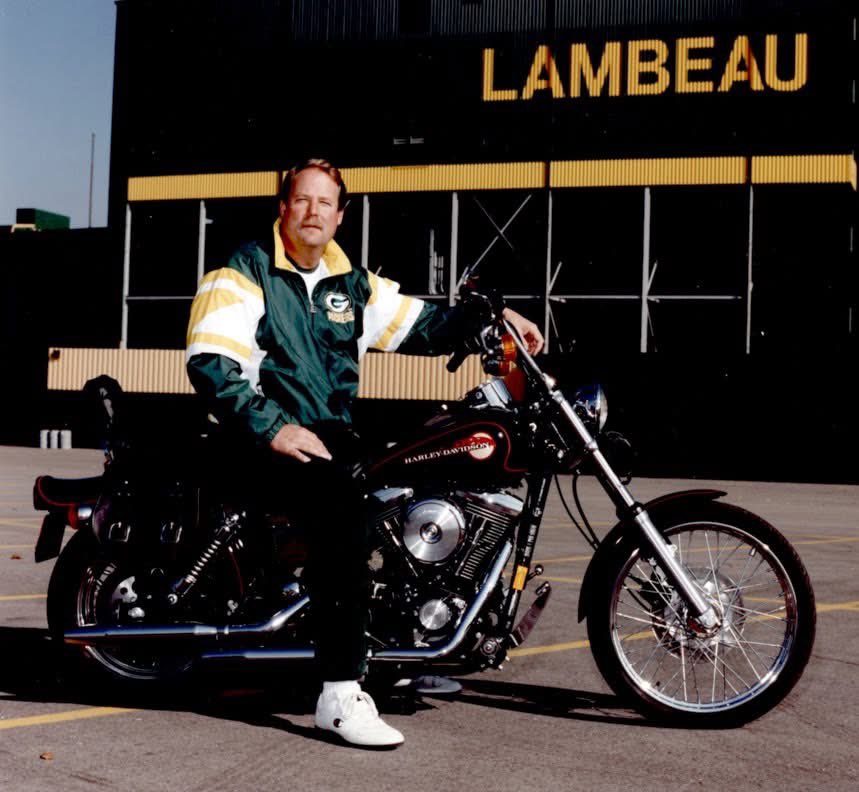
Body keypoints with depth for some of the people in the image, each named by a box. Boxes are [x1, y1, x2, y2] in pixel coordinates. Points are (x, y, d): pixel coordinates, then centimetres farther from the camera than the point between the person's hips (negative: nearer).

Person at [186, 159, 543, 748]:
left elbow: (421, 326, 21)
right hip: (267, 439, -7)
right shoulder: (244, 273, -2)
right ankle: (341, 692, -33)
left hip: (334, 433, 7)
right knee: (343, 505, -34)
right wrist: (272, 429, -22)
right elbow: (209, 362, -14)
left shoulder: (352, 284, 18)